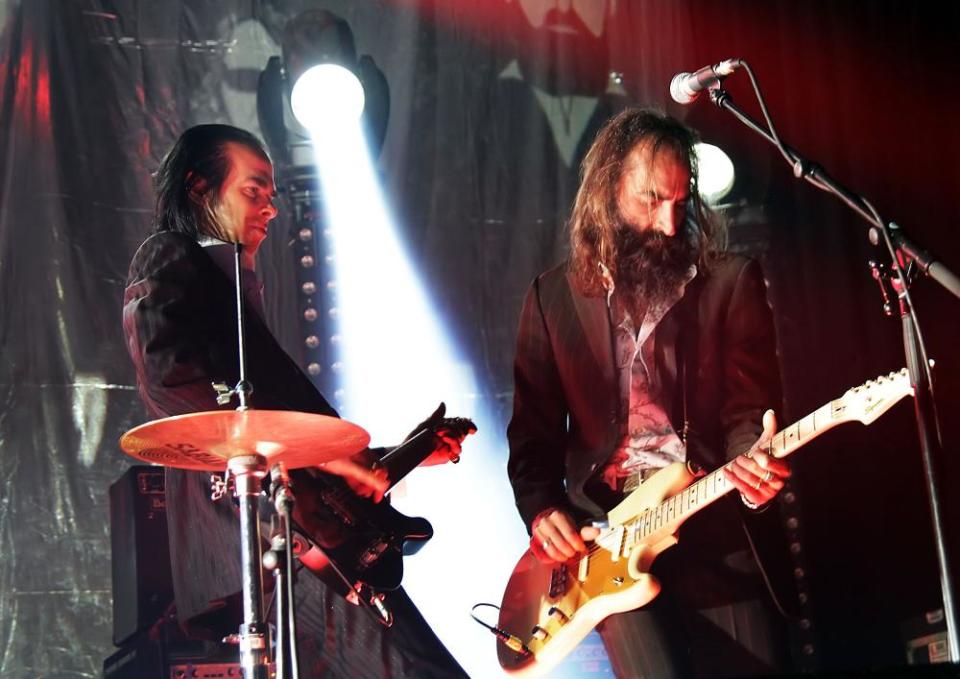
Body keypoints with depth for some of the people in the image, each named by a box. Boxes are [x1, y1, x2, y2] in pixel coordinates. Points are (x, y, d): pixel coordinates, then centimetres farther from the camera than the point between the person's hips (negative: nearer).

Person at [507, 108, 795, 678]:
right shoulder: (554, 296, 9)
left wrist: (752, 460, -23)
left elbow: (751, 410, -1)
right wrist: (541, 509, -5)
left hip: (712, 530, 0)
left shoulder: (732, 282, 4)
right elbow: (534, 431, 12)